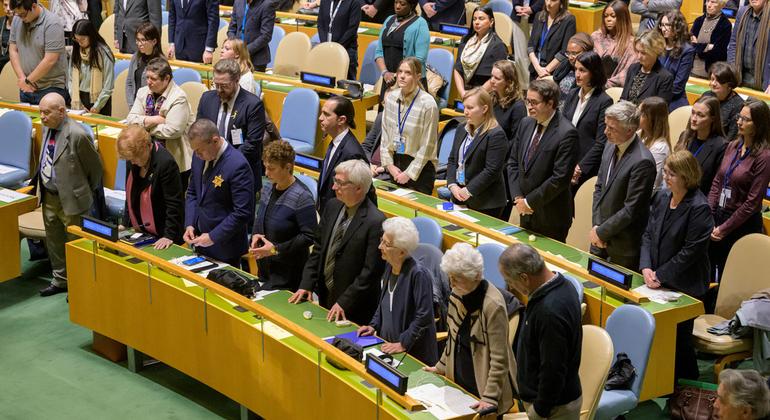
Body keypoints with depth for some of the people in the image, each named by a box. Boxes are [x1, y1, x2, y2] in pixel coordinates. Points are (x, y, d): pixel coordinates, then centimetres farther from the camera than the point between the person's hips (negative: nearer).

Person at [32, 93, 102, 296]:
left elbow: (94, 167, -12)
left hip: (71, 199, -8)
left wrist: (87, 193, 0)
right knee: (53, 240, 21)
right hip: (48, 196, 8)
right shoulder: (47, 127, -1)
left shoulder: (78, 135, -25)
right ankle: (60, 280, 38)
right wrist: (38, 183, 16)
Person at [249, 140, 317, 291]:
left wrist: (276, 249, -20)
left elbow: (309, 236, -18)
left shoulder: (301, 197, -17)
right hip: (265, 267, 7)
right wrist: (255, 236, -1)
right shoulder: (267, 189, 7)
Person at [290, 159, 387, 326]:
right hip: (325, 296, 7)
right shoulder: (332, 207, 2)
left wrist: (344, 303, -19)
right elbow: (318, 248, 10)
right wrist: (306, 285, 3)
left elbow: (371, 272, -20)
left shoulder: (375, 222, -22)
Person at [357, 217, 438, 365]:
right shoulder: (389, 266, 2)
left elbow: (424, 316, -22)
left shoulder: (418, 274, -22)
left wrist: (403, 344, -20)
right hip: (388, 345, 7)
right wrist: (374, 326, 7)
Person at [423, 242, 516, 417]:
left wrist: (489, 397, -24)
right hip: (459, 382, 7)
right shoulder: (457, 295, -1)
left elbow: (499, 358, -22)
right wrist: (441, 367, 16)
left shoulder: (493, 305, -23)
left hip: (481, 388, -7)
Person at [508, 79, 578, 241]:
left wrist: (529, 202, -15)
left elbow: (560, 178, -21)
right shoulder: (526, 124, 5)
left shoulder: (566, 134, -19)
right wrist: (518, 197, -3)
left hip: (551, 216, -7)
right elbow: (513, 163, 9)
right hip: (526, 212, 7)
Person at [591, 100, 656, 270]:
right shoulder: (611, 145, 1)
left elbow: (631, 210, -22)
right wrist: (596, 226, 0)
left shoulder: (642, 162, -25)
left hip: (623, 244, -7)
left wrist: (602, 232, -13)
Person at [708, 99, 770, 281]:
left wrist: (724, 229, -12)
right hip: (718, 216, 6)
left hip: (742, 224, -6)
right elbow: (717, 182, 8)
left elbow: (752, 202, -15)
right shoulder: (732, 146, 5)